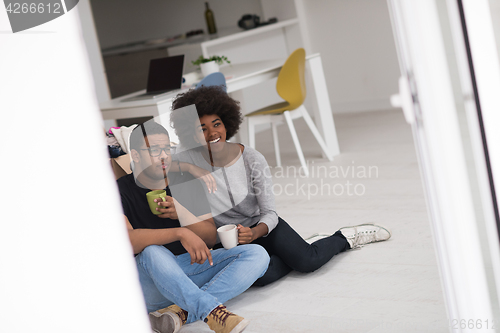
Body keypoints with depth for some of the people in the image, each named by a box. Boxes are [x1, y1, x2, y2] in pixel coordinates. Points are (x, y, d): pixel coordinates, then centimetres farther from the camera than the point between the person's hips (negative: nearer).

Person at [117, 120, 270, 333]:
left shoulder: (187, 185, 7)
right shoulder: (122, 191, -8)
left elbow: (210, 238, 3)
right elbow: (125, 240, -28)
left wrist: (183, 214, -17)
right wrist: (180, 233, -38)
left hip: (190, 269, 5)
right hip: (149, 280, -5)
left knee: (257, 254, -15)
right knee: (151, 252, -39)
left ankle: (180, 312, -32)